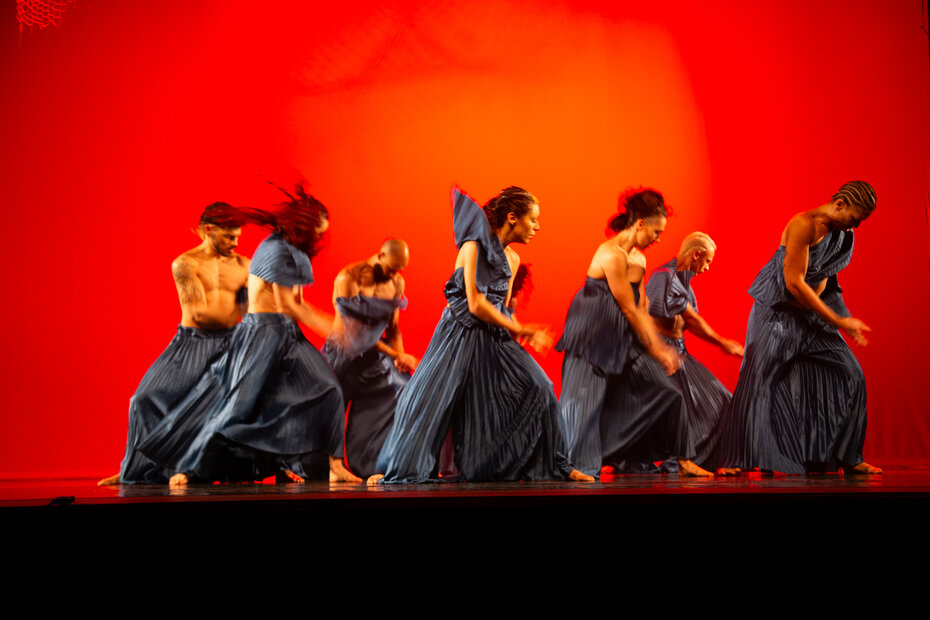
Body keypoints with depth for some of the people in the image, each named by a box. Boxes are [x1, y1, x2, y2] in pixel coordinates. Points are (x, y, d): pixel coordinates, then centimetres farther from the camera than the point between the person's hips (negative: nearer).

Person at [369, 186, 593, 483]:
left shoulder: (512, 259, 11)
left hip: (494, 337, 7)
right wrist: (519, 330, -12)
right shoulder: (474, 248, -12)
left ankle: (551, 466, 6)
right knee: (430, 397, -7)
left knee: (536, 388, -6)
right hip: (461, 334, -6)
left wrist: (527, 334, 0)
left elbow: (502, 308, 14)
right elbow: (476, 305, -18)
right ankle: (394, 468, 9)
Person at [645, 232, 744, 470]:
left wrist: (723, 342, 5)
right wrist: (721, 342, -8)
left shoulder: (682, 279, 13)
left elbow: (691, 323, 12)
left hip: (677, 350, 10)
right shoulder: (665, 276, -17)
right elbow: (692, 319, -15)